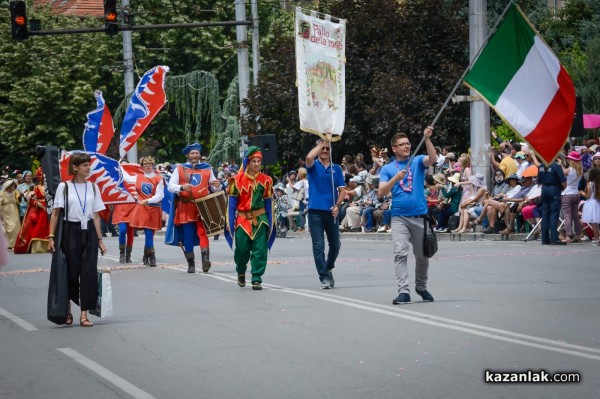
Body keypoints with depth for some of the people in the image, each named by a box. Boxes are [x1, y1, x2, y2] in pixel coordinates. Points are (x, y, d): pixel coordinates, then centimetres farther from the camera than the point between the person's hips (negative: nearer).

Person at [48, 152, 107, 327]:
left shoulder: (93, 187, 8)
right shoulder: (64, 187, -1)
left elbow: (96, 215, 9)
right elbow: (55, 213, -3)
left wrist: (100, 240, 5)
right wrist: (51, 236, -11)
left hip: (89, 232, 3)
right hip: (70, 232, -3)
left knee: (89, 273, -4)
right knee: (71, 272, 2)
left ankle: (84, 314, -2)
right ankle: (67, 309, 25)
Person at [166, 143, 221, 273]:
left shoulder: (207, 169, 13)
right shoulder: (180, 169, 8)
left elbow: (214, 188, 18)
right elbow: (170, 186, 1)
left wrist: (217, 186, -7)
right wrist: (181, 187, -19)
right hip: (186, 207, 0)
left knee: (202, 232, -18)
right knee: (188, 236, 1)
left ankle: (205, 258, -29)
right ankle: (190, 264, 10)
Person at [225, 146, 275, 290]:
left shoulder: (265, 180, 4)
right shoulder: (238, 180, -3)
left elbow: (268, 202, 10)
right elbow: (232, 201, 0)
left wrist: (270, 222, 9)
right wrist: (229, 222, -3)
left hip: (260, 219, 1)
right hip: (242, 219, -1)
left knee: (260, 250, -5)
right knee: (242, 249, 3)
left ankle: (257, 279, 0)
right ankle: (241, 272, 30)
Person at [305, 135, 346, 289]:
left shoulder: (336, 168, 9)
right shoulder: (313, 166, 2)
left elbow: (342, 190, 7)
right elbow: (309, 157, -22)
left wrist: (337, 205, -10)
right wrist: (324, 141, -15)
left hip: (331, 212, 3)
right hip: (315, 211, -3)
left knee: (335, 245, 10)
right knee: (318, 246, -4)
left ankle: (328, 268, 34)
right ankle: (324, 277, -1)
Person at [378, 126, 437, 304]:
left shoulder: (417, 161, 7)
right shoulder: (387, 169, 8)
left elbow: (432, 159, -14)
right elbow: (382, 192, -2)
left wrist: (427, 139, -25)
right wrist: (395, 178, -17)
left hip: (420, 216, 1)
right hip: (399, 218, -1)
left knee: (422, 256, 10)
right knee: (400, 254, -14)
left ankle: (421, 287, 30)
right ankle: (403, 291, -20)